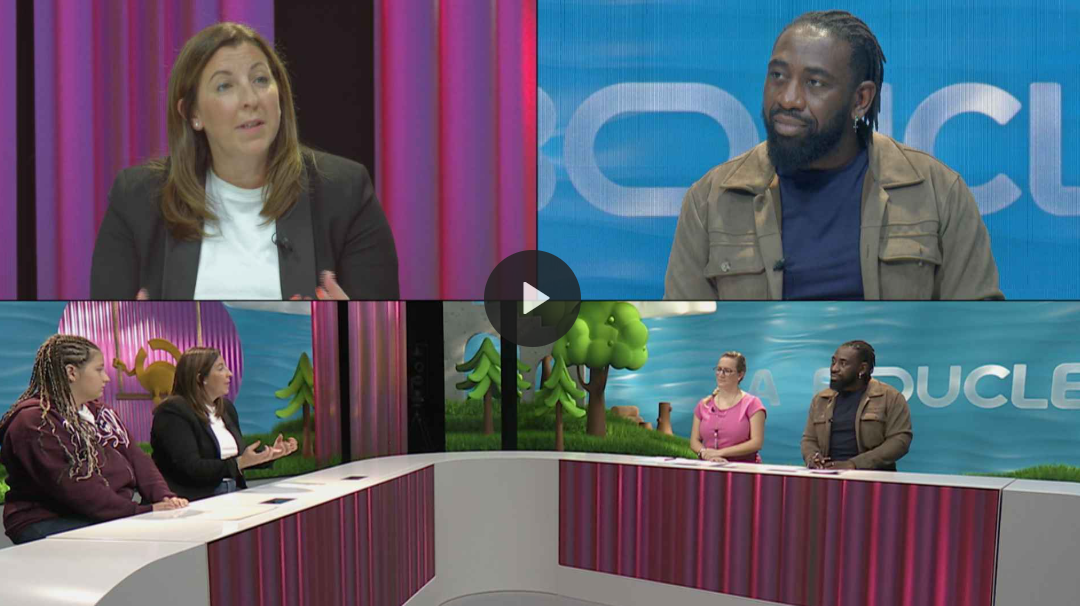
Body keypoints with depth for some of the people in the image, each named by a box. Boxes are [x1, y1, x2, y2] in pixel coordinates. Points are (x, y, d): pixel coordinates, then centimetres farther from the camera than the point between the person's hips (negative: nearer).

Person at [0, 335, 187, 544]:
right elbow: (72, 487, -19)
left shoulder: (100, 413, 18)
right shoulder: (35, 422, -10)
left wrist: (164, 496, -9)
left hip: (112, 518, 8)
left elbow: (136, 459, 10)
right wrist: (138, 511, -23)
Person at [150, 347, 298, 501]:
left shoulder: (226, 407, 15)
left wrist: (270, 454, 6)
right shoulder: (173, 412, -10)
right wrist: (239, 463, -23)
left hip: (232, 494, 7)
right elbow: (191, 469, -18)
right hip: (194, 501, -7)